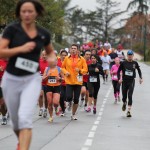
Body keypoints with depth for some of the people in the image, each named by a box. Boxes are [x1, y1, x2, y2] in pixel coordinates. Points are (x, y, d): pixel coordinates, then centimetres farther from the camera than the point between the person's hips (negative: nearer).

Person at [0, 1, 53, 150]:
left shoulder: (43, 34, 2)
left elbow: (50, 51, 21)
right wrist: (21, 49, -23)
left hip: (32, 79, -1)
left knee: (25, 117, -21)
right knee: (15, 120, 15)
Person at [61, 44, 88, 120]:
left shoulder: (81, 59, 1)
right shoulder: (67, 59, 3)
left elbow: (85, 69, 2)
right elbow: (63, 67, 13)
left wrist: (80, 70, -17)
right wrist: (65, 72, -6)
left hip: (78, 82, 0)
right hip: (69, 81, 0)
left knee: (76, 99, 4)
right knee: (69, 97, -16)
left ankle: (73, 114, 21)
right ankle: (70, 102, 23)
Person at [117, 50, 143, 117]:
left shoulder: (135, 63, 0)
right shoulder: (123, 63, -3)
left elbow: (139, 70, 15)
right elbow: (119, 71, 5)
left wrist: (140, 78, 5)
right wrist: (119, 79, -7)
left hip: (131, 81, -1)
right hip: (124, 81, 1)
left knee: (130, 96, -11)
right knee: (124, 96, 9)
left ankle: (129, 111, -11)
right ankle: (124, 104, 45)